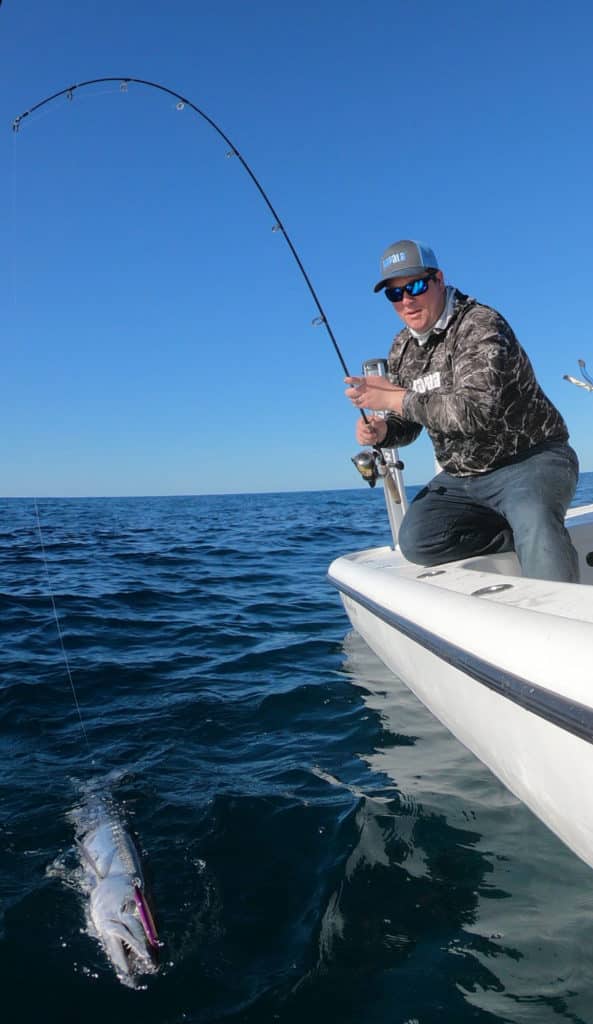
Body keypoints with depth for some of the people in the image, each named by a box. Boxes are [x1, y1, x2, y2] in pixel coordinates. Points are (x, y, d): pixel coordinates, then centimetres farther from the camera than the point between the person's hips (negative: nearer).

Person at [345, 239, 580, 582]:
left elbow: (477, 410, -31)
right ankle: (526, 534, -8)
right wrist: (382, 431, -12)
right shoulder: (403, 349, 7)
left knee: (535, 520, -37)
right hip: (462, 476, 7)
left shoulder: (481, 326, -17)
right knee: (416, 540, -17)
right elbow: (409, 422, 13)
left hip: (529, 460, -7)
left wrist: (394, 398, -27)